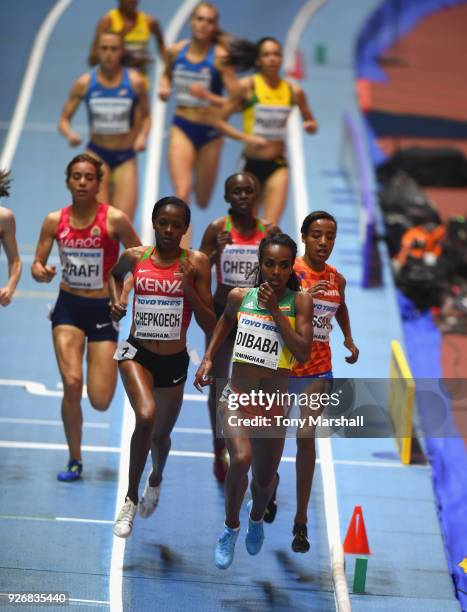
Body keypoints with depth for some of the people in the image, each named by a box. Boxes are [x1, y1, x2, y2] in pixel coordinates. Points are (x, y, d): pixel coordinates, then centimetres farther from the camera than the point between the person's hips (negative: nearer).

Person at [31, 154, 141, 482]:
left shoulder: (115, 219, -11)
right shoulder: (55, 221, -2)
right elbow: (37, 264, 6)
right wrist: (41, 272, -16)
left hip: (103, 310, -2)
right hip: (69, 307, 2)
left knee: (101, 402, -5)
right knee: (72, 383, -17)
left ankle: (116, 366, 35)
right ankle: (75, 461, 2)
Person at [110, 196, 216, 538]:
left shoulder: (196, 263, -7)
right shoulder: (135, 258, -2)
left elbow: (210, 325, -8)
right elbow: (116, 274, 25)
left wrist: (189, 289, -21)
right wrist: (117, 301, 6)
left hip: (174, 361, 1)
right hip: (137, 352, -1)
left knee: (161, 434, 19)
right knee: (146, 415, -29)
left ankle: (156, 479, 56)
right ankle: (131, 499, -15)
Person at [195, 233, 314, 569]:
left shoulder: (300, 302, -7)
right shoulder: (240, 296, 0)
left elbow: (303, 352, -18)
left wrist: (275, 311, -19)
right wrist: (208, 358, 17)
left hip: (274, 405, 0)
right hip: (237, 398, 0)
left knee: (265, 478, 14)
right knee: (241, 458, -28)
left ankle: (256, 517, 53)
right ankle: (231, 526, -4)